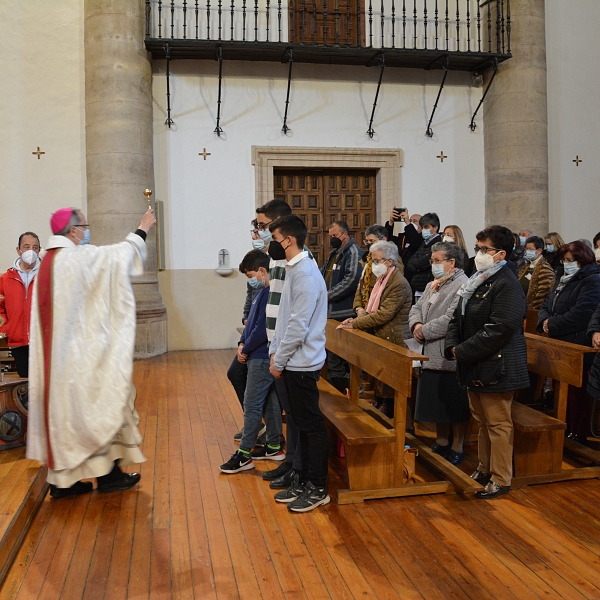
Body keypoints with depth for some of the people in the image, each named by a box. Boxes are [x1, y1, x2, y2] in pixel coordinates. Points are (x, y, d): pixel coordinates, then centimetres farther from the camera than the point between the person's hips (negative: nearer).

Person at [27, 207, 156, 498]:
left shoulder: (48, 262, 11)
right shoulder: (77, 257, -15)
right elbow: (120, 253, -9)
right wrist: (142, 229, 6)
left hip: (55, 354, 8)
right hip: (81, 354, -8)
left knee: (62, 408, 11)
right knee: (96, 407, 3)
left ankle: (62, 479, 18)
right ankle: (107, 473, 13)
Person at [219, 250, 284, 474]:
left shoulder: (271, 294, -20)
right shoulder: (263, 291, 12)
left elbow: (263, 329, -23)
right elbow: (252, 321, 17)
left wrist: (246, 350, -10)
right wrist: (242, 343, 3)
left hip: (262, 358, -10)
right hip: (259, 356, 10)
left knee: (252, 405, -4)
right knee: (269, 403, 15)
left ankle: (244, 455, 4)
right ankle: (274, 447, 25)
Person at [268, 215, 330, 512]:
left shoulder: (306, 274, -18)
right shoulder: (293, 270, 12)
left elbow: (299, 324, -21)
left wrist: (279, 361, -14)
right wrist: (275, 351, 11)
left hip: (302, 364, -9)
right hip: (292, 362, 9)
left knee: (311, 424, 2)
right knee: (301, 422, 17)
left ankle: (318, 488, 14)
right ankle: (304, 480, 29)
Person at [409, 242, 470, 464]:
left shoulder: (463, 287, -16)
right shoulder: (433, 285, 15)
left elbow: (451, 320, -26)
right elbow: (417, 308, 16)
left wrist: (425, 331, -17)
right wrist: (416, 324, -6)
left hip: (451, 359, -9)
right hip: (432, 357, 9)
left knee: (455, 407, 5)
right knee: (437, 404, 18)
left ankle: (457, 448, 20)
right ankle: (441, 442, 33)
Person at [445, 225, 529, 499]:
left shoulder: (507, 285, -17)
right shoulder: (477, 281, 12)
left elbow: (497, 331, -24)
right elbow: (458, 317, 14)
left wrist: (462, 352, -20)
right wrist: (452, 346, -3)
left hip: (495, 368, -9)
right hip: (474, 367, 9)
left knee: (498, 425, 3)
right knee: (482, 422, 20)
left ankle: (501, 479, 16)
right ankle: (484, 469, 34)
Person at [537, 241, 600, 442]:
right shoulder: (562, 278, 16)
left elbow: (580, 315, -25)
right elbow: (546, 305, 14)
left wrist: (552, 325, -16)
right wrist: (545, 321, -7)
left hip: (578, 348, -9)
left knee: (576, 392, 0)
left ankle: (578, 434, 11)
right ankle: (563, 428, 28)